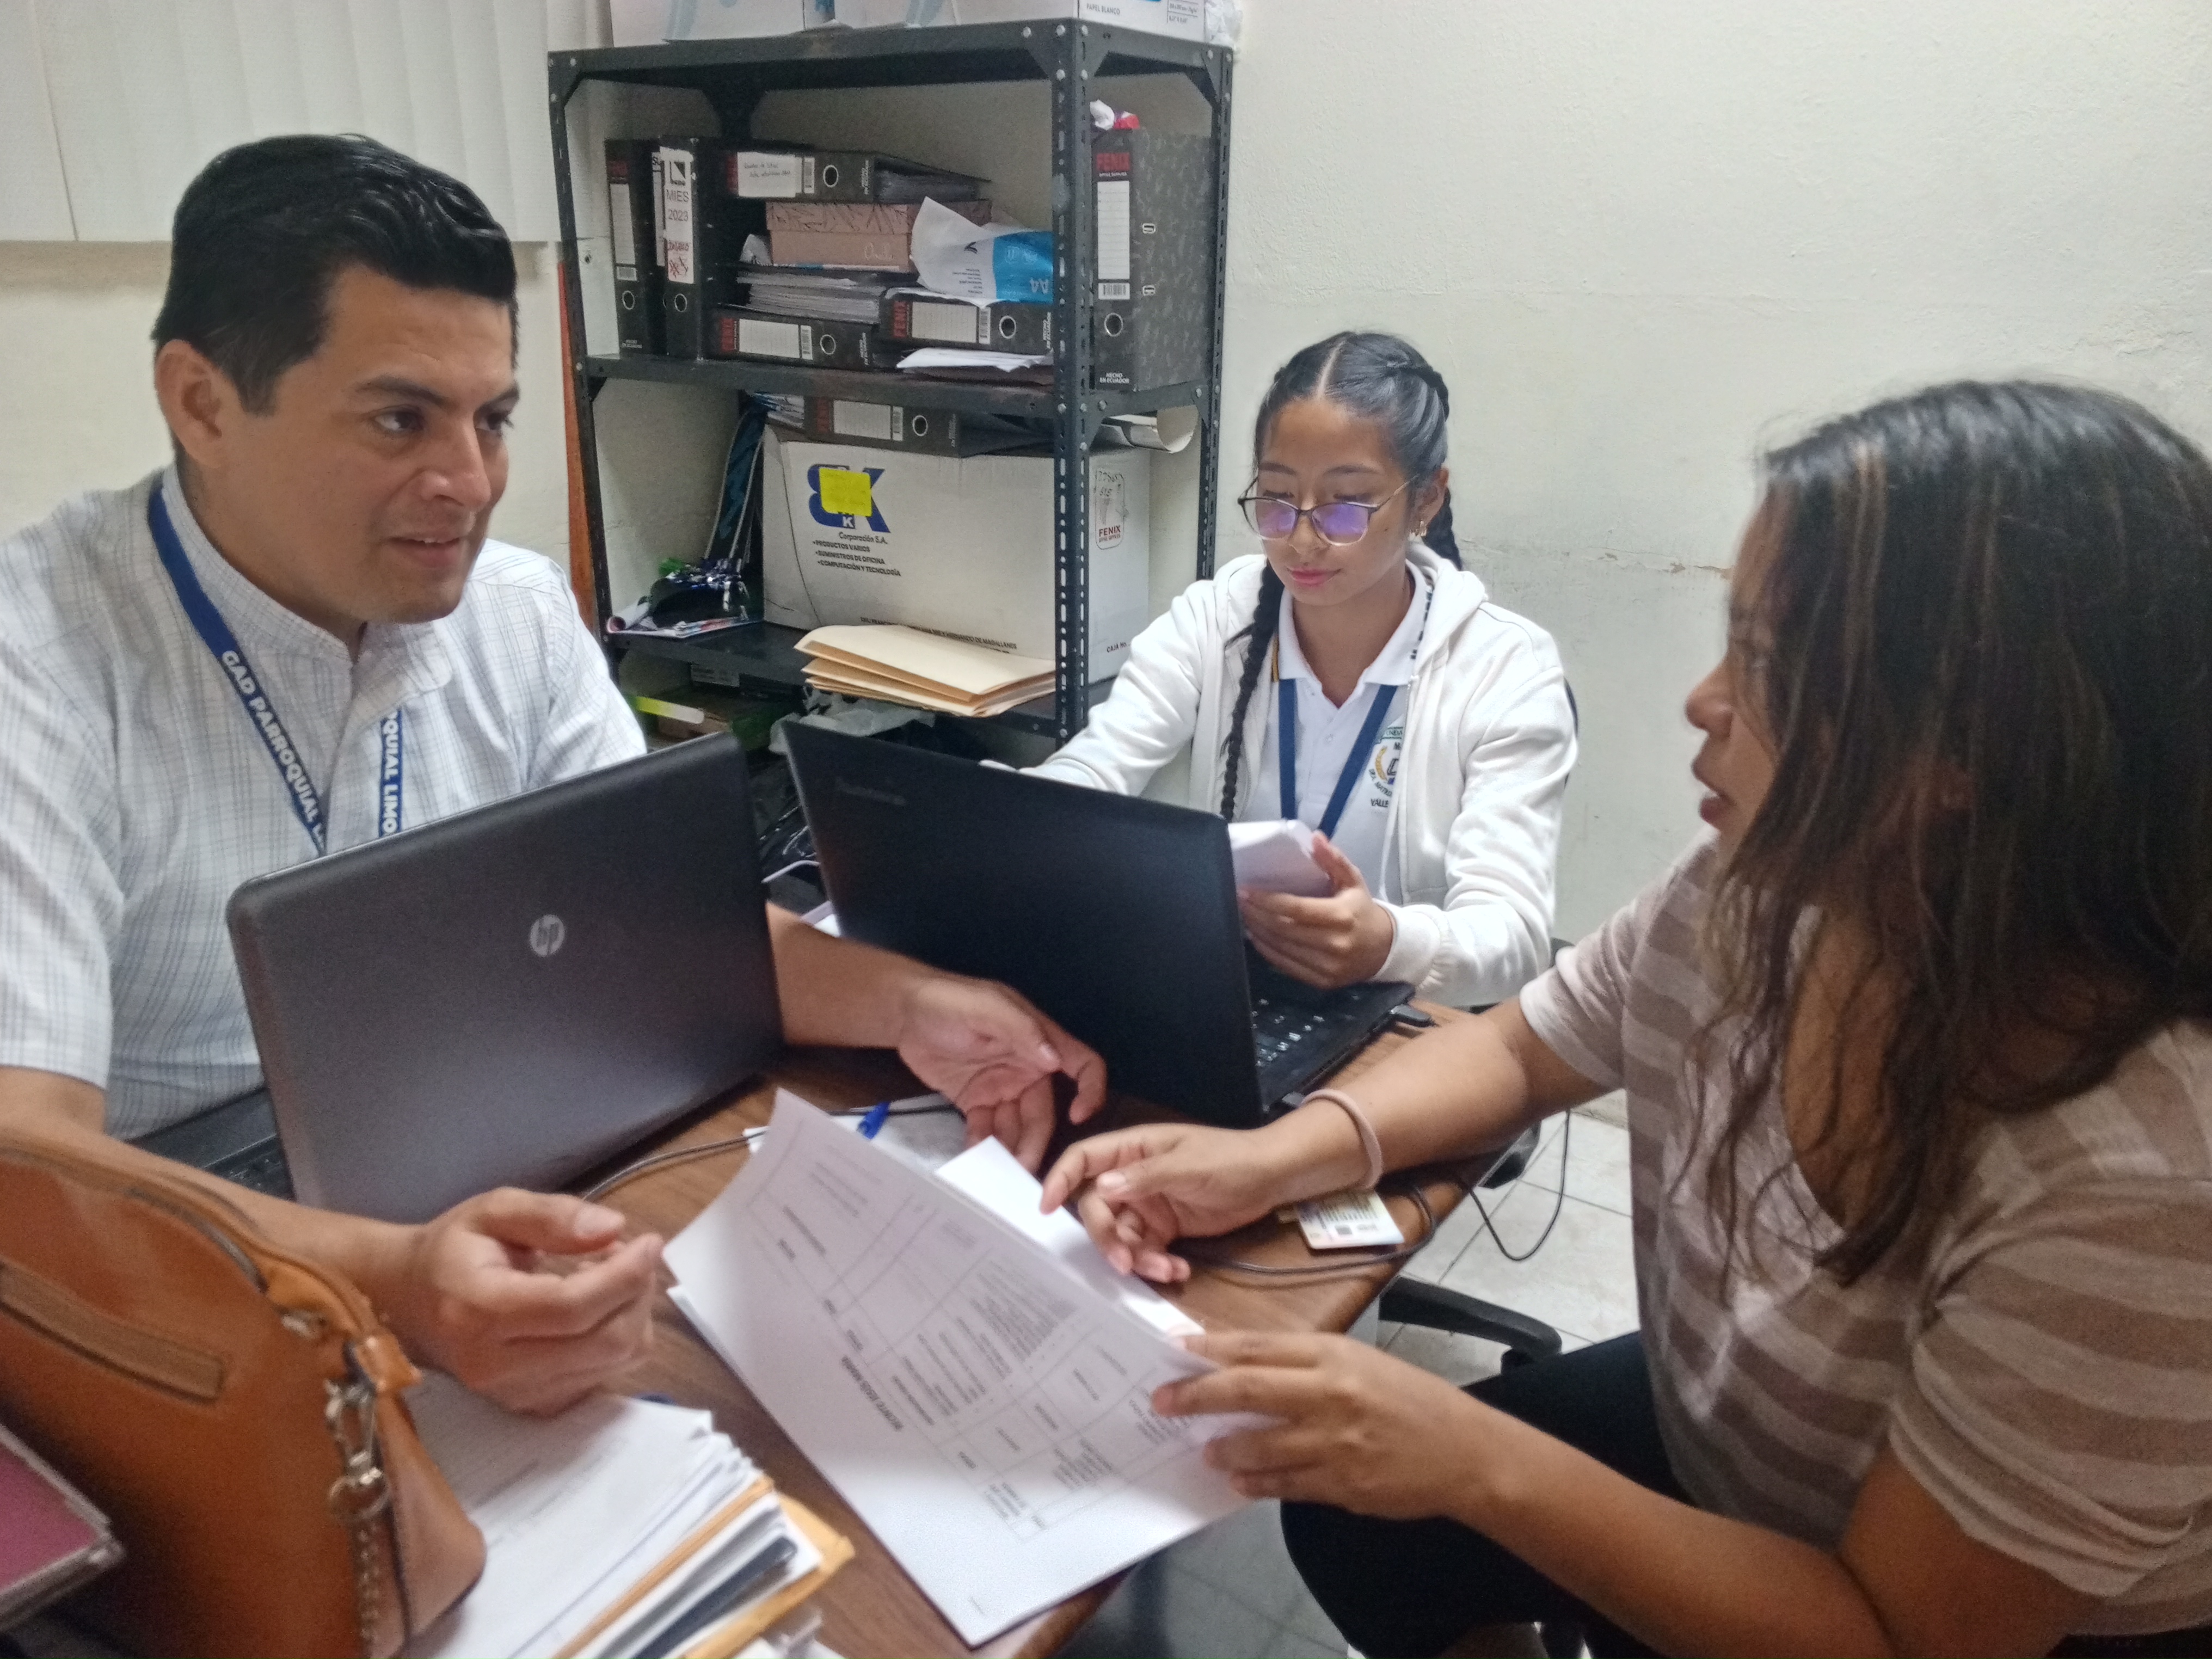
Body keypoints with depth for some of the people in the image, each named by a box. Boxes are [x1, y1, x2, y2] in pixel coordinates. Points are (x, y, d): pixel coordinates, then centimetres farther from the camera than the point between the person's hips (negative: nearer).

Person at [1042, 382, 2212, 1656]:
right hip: (1703, 1440, 5)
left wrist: (1475, 1461, -31)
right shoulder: (1759, 893, -16)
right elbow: (1523, 1049, -1)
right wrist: (1277, 1157, -17)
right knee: (1353, 1510, 5)